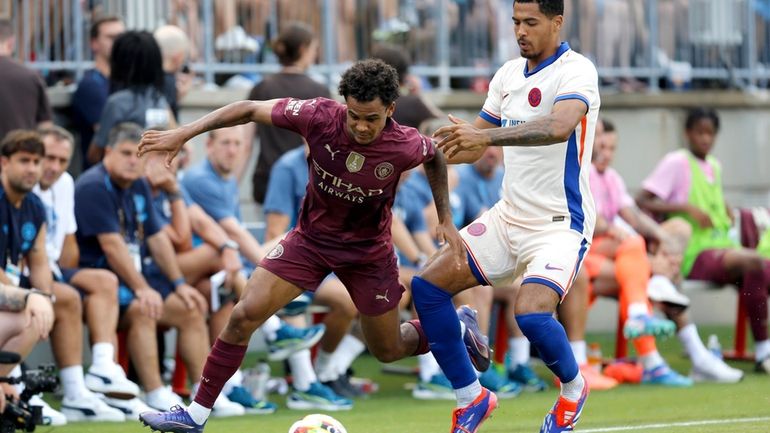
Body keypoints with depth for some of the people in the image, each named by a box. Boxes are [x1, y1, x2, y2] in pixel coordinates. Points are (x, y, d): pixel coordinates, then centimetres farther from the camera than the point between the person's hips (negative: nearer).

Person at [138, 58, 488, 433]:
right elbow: (250, 109, -16)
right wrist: (183, 134, -20)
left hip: (368, 252, -1)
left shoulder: (406, 146, -25)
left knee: (388, 352, 12)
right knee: (245, 314, -14)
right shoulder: (320, 117, -26)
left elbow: (435, 156, 1)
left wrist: (445, 217, 0)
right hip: (311, 237, 1)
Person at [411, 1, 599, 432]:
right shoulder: (509, 74, 8)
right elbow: (474, 146, 16)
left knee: (532, 314, -28)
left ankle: (573, 387, 4)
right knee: (428, 286, -2)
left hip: (561, 223, -8)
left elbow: (560, 126, -35)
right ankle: (472, 397, 10)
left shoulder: (576, 70, -15)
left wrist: (484, 135, -43)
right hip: (509, 216, 8)